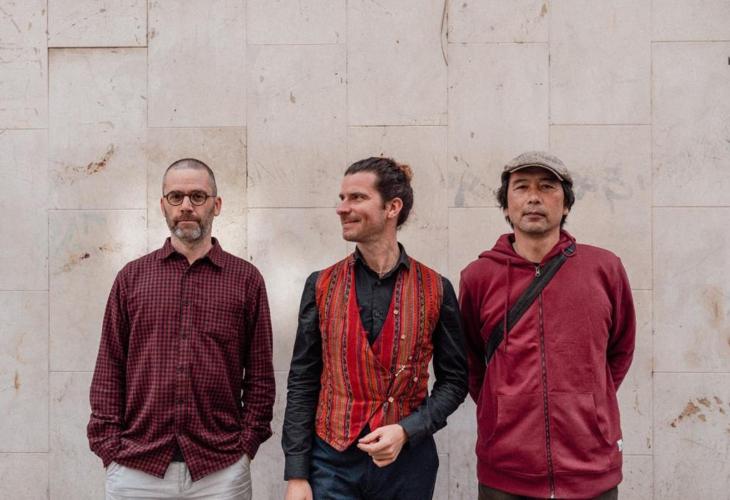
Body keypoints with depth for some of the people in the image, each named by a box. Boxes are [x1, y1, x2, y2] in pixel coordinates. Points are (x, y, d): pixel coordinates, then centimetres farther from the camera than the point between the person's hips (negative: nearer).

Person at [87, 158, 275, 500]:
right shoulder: (131, 277, 5)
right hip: (135, 470, 1)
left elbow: (260, 374, 2)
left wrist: (246, 445, -4)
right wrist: (109, 449, -1)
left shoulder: (246, 279, 1)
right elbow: (109, 371, 5)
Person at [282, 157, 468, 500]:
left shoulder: (435, 289, -4)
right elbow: (302, 384, 0)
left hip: (407, 460, 0)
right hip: (332, 462, 1)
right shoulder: (321, 286, -1)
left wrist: (406, 430, -13)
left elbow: (453, 381, 2)